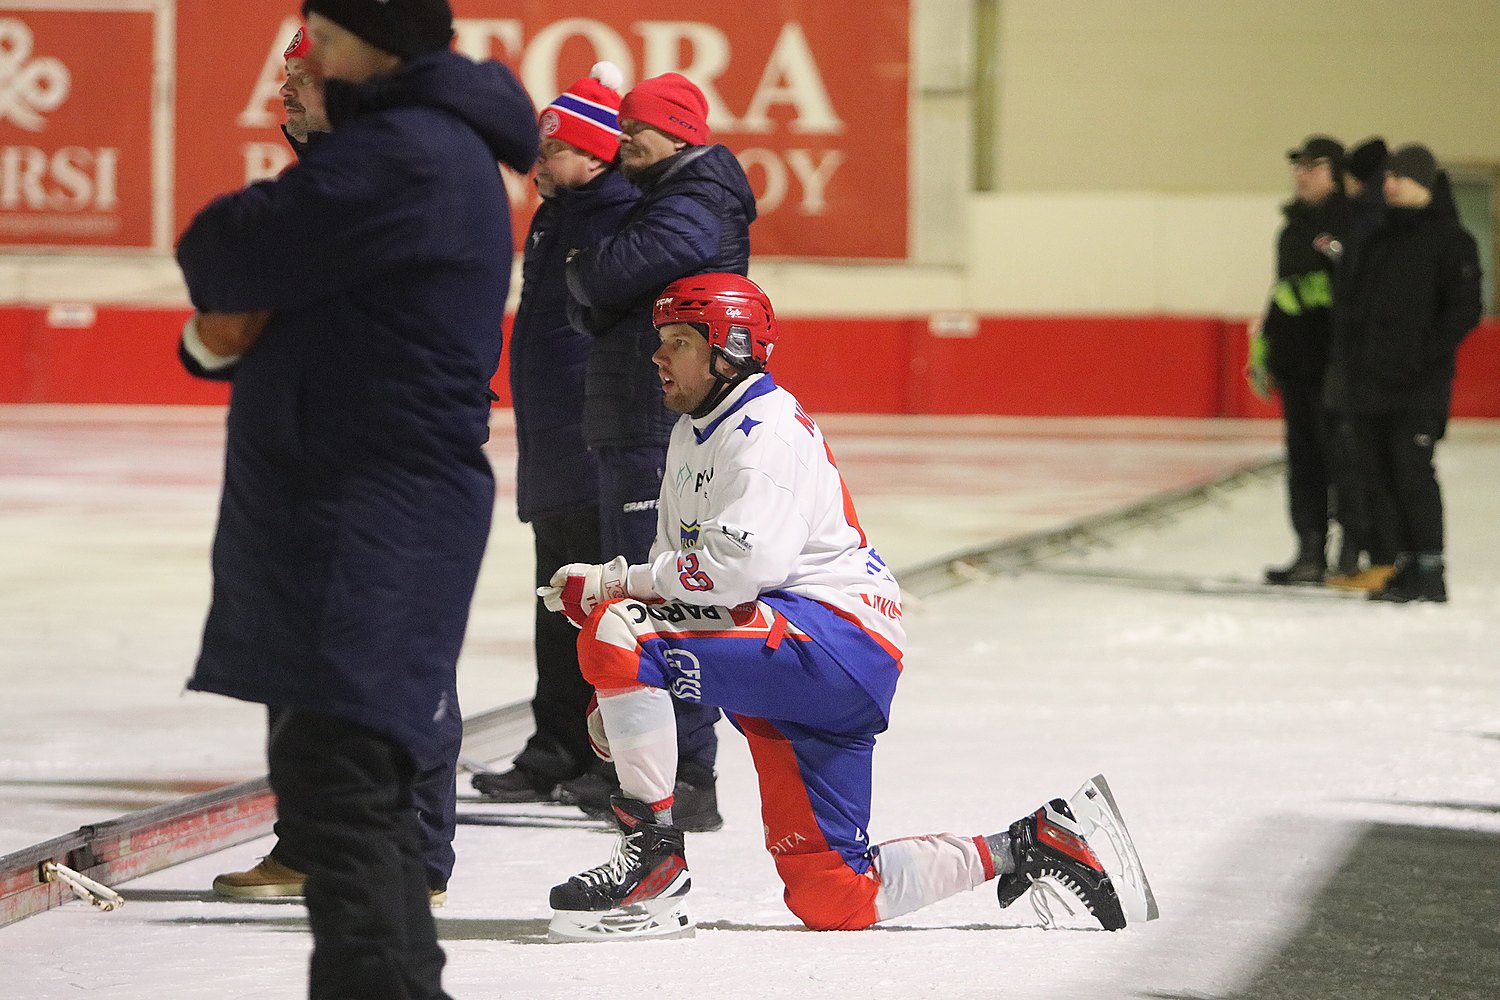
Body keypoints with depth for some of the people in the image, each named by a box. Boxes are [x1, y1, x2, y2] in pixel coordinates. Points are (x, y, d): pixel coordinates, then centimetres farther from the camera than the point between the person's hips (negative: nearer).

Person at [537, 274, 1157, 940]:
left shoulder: (769, 430, -12)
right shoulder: (694, 434, 20)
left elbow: (737, 566, -26)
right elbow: (679, 571, 23)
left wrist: (611, 583, -17)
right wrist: (622, 703, 11)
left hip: (836, 640, -10)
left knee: (614, 631, -24)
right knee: (831, 901, 2)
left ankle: (652, 848, -19)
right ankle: (1034, 845, 14)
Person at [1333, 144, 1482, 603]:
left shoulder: (1449, 238, -4)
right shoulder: (1379, 238, 17)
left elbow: (1464, 309, -9)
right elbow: (1357, 303, 23)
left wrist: (1426, 355, -15)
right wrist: (1353, 358, 12)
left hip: (1418, 386, -7)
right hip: (1372, 379, 7)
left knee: (1412, 470, -11)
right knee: (1383, 474, 5)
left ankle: (1431, 571, -8)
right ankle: (1408, 563, 12)